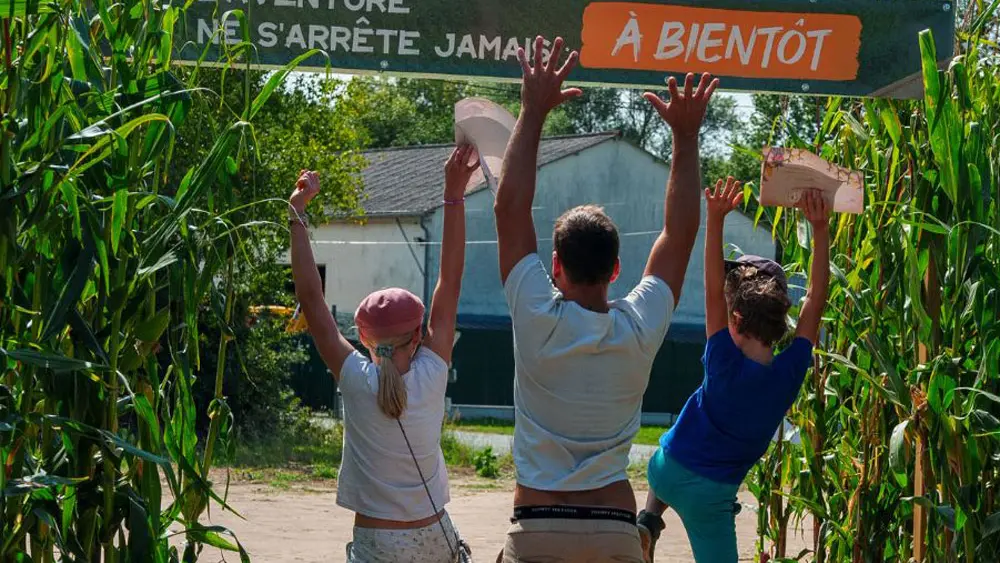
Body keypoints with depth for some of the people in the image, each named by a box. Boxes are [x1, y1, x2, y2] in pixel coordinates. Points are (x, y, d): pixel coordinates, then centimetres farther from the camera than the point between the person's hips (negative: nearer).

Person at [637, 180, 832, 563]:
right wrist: (820, 229, -10)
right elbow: (816, 299, -10)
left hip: (667, 470, 0)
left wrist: (716, 218, -27)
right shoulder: (791, 372, -15)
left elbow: (713, 289, -24)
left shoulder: (726, 365, -20)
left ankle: (649, 521, 17)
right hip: (711, 496, 0)